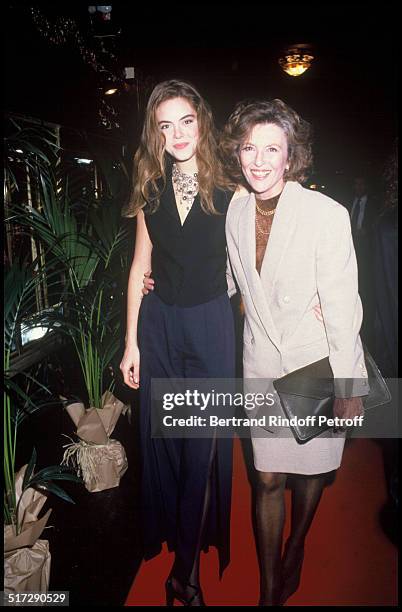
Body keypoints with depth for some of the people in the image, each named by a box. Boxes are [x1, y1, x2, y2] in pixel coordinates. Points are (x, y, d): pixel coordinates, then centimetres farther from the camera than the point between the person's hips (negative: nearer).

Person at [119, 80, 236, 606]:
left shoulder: (229, 192, -5)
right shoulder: (152, 192, 5)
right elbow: (140, 266, 5)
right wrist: (131, 341, 3)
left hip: (210, 326, -3)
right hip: (158, 325, 4)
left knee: (203, 447, 4)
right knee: (162, 440, 14)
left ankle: (187, 569, 22)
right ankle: (167, 535, 39)